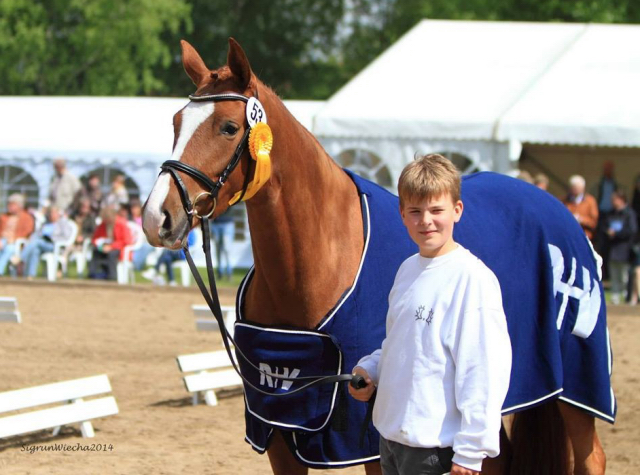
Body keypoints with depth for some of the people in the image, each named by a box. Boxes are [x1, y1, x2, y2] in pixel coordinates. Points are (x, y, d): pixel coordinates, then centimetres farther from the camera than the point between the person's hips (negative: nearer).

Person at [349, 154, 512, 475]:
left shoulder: (471, 277, -16)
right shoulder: (408, 270, 10)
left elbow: (484, 370, -19)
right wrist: (370, 369, 5)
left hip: (434, 448, -8)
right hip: (390, 434, 8)